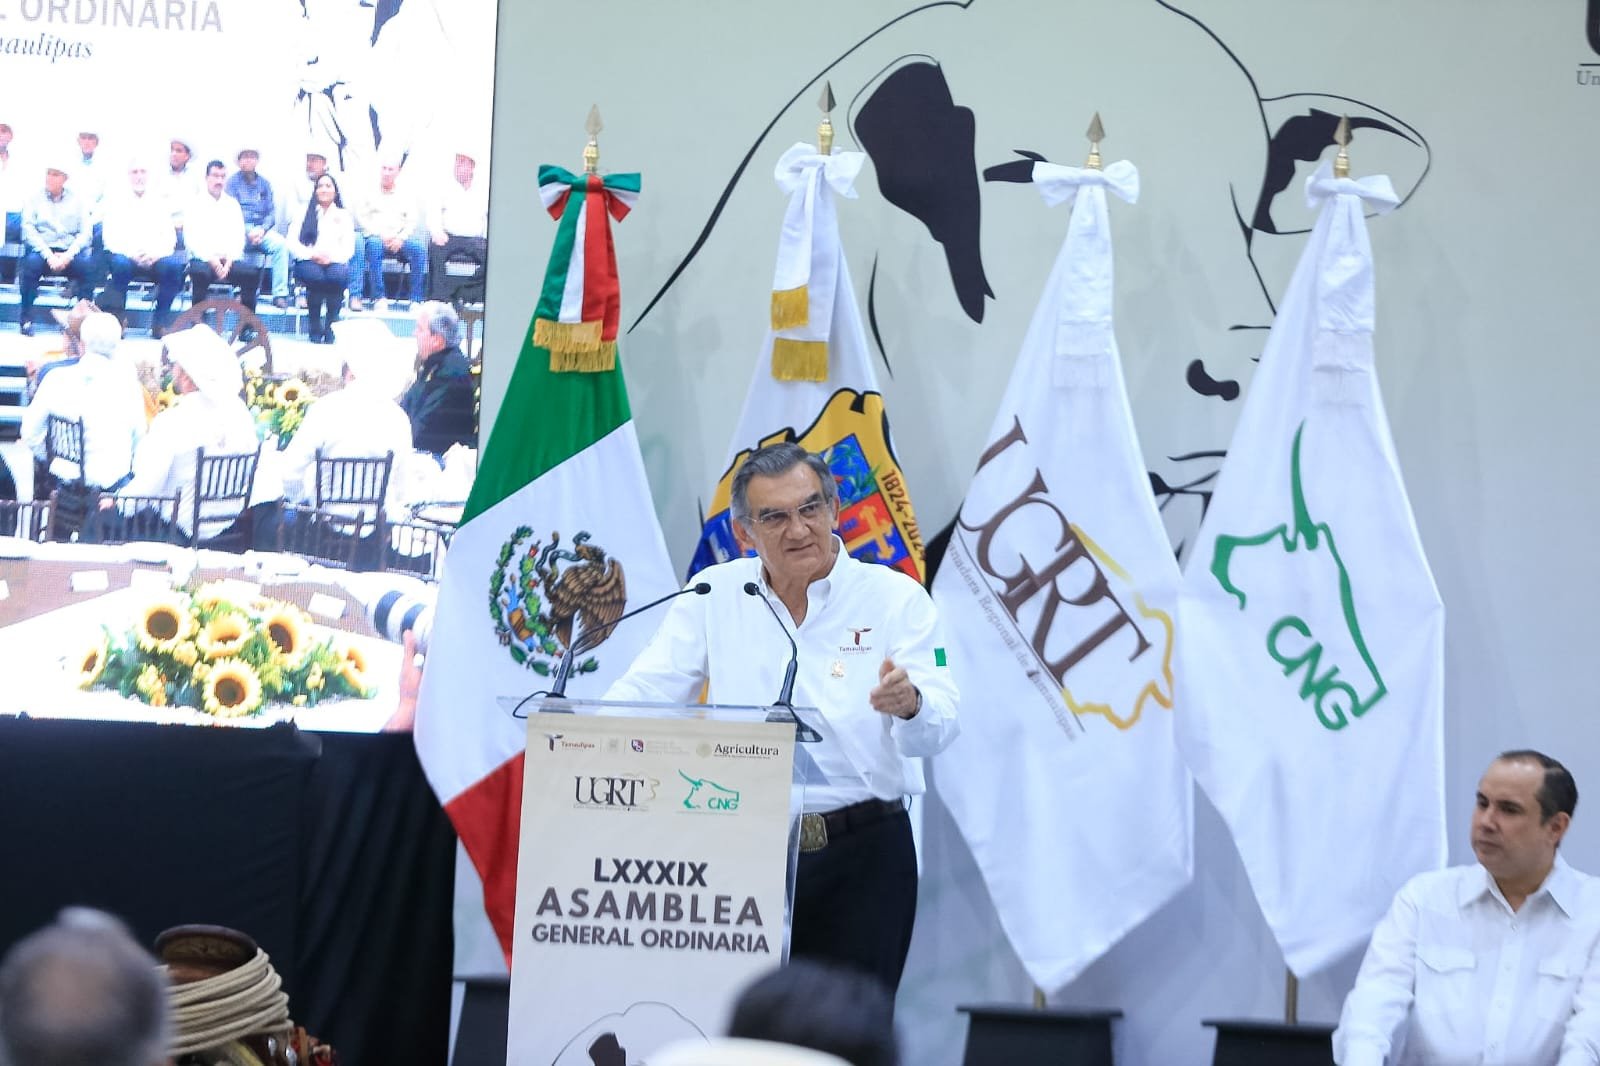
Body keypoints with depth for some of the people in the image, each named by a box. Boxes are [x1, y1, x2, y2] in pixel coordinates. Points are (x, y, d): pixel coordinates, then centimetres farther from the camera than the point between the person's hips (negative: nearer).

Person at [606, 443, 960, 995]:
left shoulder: (895, 597, 0)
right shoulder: (714, 595, 7)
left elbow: (939, 725, -8)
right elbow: (644, 692, 1)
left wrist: (909, 704, -33)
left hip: (862, 852, -1)